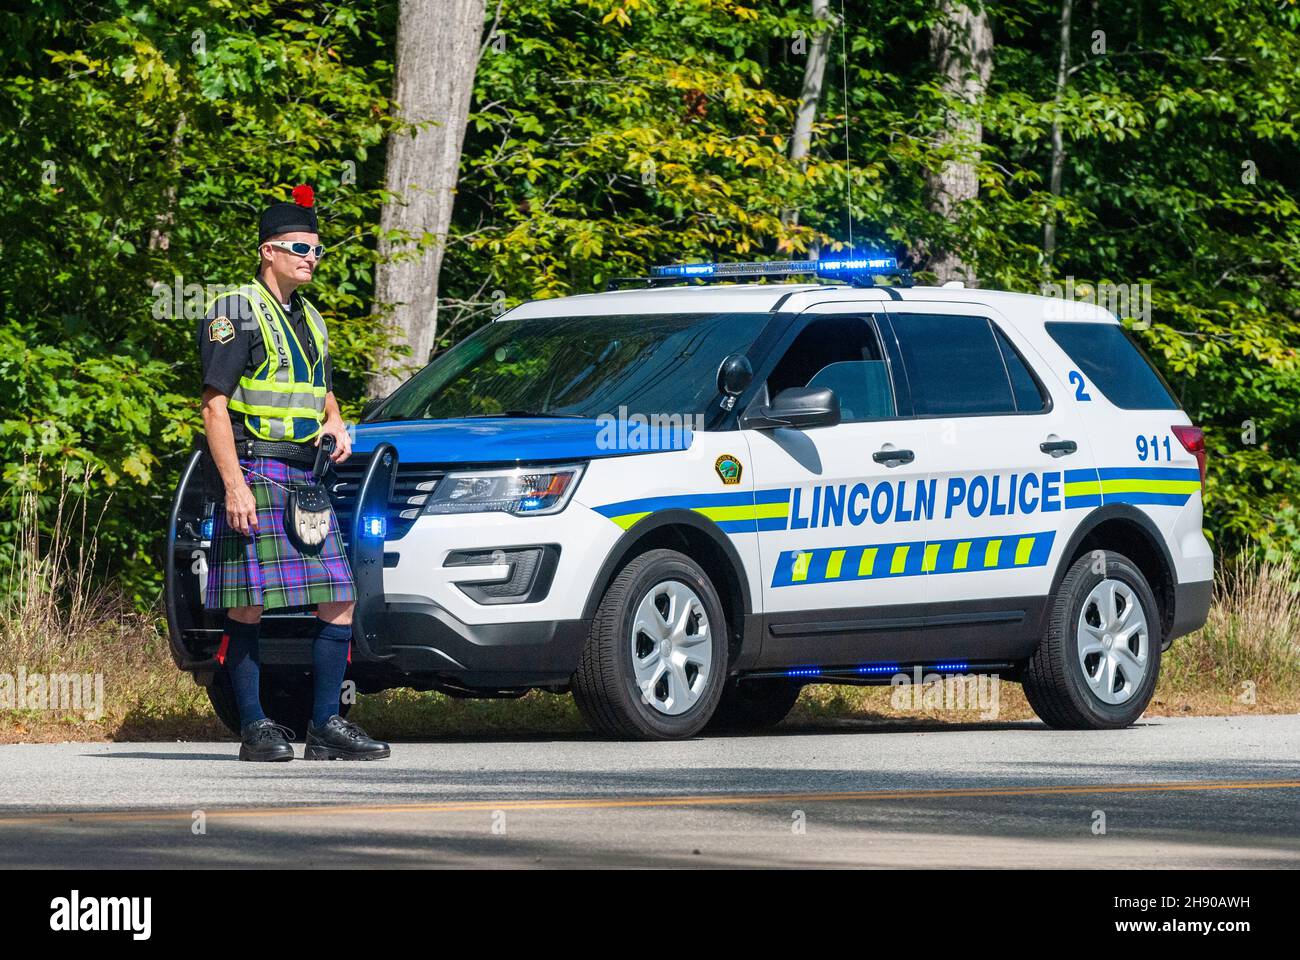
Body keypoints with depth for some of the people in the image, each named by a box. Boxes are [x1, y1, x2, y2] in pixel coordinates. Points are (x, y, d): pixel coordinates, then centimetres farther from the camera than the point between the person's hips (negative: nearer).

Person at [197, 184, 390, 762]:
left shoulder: (307, 318, 20)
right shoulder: (236, 313, -4)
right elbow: (215, 407, -10)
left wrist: (335, 425, 9)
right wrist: (234, 485, -19)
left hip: (308, 478, 8)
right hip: (256, 476, -8)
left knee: (338, 603, 2)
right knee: (249, 608, -6)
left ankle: (326, 725, 6)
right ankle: (255, 729, -2)